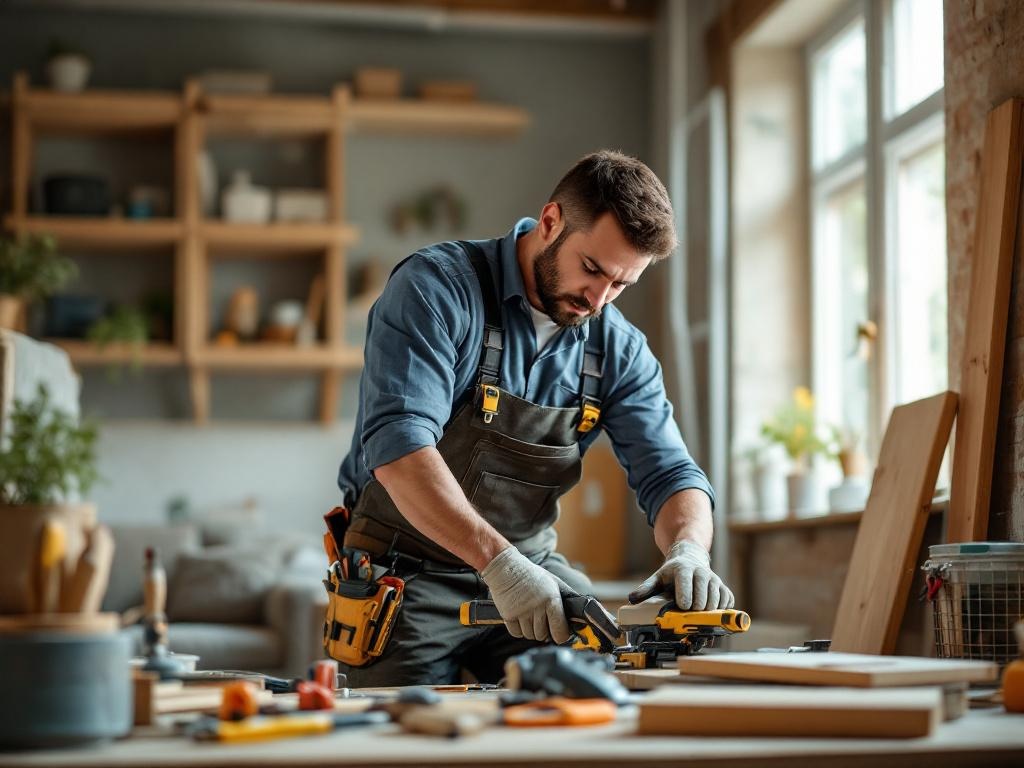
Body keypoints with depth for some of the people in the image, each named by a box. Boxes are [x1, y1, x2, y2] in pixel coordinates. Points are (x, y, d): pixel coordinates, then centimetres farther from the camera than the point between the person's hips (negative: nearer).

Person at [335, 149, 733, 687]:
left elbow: (669, 473, -2)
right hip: (409, 573, -4)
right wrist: (500, 562, -39)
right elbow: (399, 445, -29)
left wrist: (688, 551, -26)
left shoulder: (617, 349, 1)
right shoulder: (435, 287, -17)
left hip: (531, 568, 5)